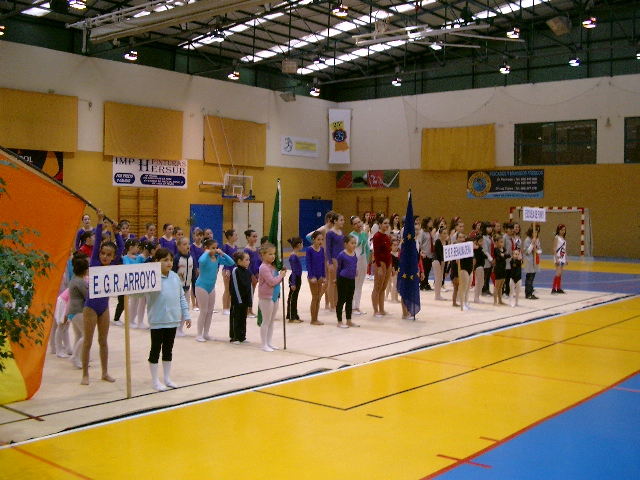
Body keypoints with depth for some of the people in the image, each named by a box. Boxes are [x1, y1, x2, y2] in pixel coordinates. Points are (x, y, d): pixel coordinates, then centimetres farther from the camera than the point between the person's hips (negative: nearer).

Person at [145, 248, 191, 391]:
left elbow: (181, 297, 11)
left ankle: (167, 378, 27)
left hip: (173, 320, 6)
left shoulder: (175, 277, 5)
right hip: (157, 321, -6)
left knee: (168, 349, 16)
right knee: (156, 349, 6)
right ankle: (155, 380, 17)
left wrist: (186, 315, 11)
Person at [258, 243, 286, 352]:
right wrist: (281, 275, -11)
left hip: (274, 297, 9)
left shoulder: (273, 267, 12)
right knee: (266, 321, -2)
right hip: (266, 298, -9)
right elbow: (272, 282, -23)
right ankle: (264, 345, 5)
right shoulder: (264, 267, -17)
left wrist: (282, 274, 2)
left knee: (272, 321, 14)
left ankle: (270, 342, 23)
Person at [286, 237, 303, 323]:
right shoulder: (293, 256, -18)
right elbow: (293, 271, -20)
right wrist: (293, 283, -19)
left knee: (295, 298, 14)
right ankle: (291, 317, 6)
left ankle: (295, 316, 21)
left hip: (297, 278, 9)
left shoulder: (295, 255, 9)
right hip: (294, 279, -9)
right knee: (292, 298, 0)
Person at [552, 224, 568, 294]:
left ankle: (559, 288, 13)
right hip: (558, 257, -7)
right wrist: (556, 259, -18)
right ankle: (553, 289, -13)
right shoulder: (557, 237, -7)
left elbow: (565, 250, 17)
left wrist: (566, 259, 14)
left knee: (560, 274, 9)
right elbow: (554, 249, -12)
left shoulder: (564, 238, 13)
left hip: (563, 258, 7)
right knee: (558, 273, -15)